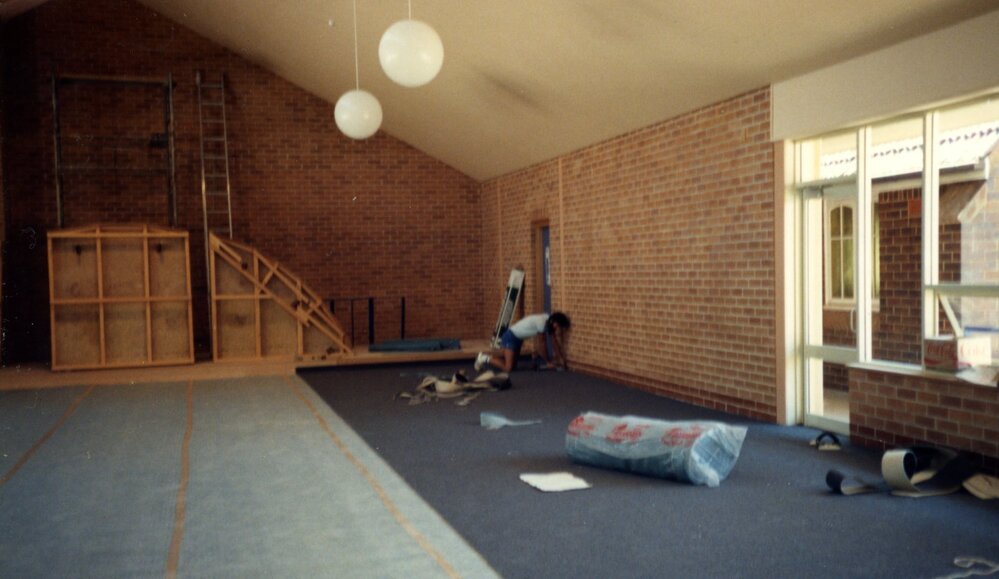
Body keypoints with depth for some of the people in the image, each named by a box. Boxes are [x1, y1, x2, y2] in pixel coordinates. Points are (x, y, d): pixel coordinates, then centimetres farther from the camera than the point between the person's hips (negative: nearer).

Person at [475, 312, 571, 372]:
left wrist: (559, 359, -2)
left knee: (512, 363, 17)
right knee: (508, 368, -18)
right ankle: (486, 358, -1)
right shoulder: (541, 322, -29)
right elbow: (540, 345, -22)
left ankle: (484, 355, 22)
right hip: (510, 337, -10)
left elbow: (554, 341, 1)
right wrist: (548, 362, -12)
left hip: (517, 338, 10)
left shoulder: (549, 321, -5)